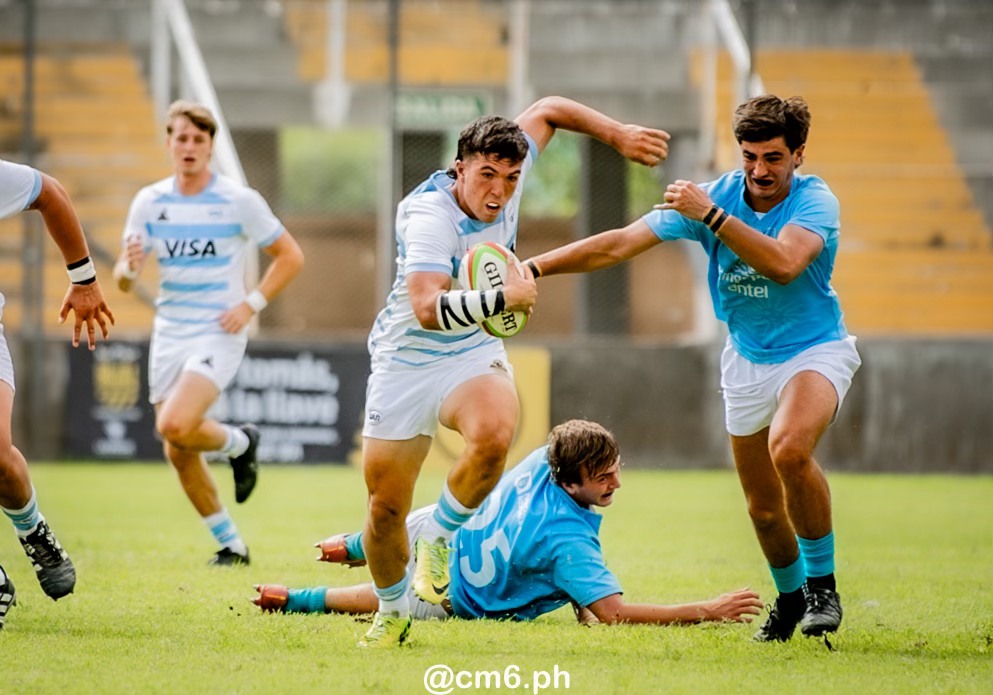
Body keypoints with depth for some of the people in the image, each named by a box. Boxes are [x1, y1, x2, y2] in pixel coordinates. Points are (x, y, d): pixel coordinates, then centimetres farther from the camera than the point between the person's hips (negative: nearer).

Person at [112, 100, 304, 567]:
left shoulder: (239, 200, -6)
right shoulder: (149, 201, 3)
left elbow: (290, 256, 1)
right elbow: (123, 279, 5)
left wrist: (251, 304, -9)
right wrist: (128, 268, -20)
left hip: (219, 333, -5)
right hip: (169, 335, 5)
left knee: (175, 426, -26)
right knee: (178, 453, 5)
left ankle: (239, 443, 6)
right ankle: (231, 545, 21)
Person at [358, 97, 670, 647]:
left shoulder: (507, 177, -9)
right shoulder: (430, 213, -27)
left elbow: (546, 110, 10)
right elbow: (428, 308, -40)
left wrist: (618, 135, 8)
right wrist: (504, 298, -41)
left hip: (473, 354, 4)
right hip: (406, 359, -4)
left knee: (493, 434, -32)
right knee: (386, 507, -1)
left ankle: (438, 540, -6)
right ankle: (392, 612, 29)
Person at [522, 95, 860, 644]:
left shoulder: (815, 202, -19)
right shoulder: (712, 196, -9)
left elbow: (784, 263, -38)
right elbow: (620, 243, -12)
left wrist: (711, 216, -41)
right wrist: (536, 266, -20)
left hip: (815, 351, -5)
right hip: (747, 360, 5)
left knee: (790, 449, -34)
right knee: (762, 507, 7)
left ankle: (822, 584, -17)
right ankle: (790, 596, 36)